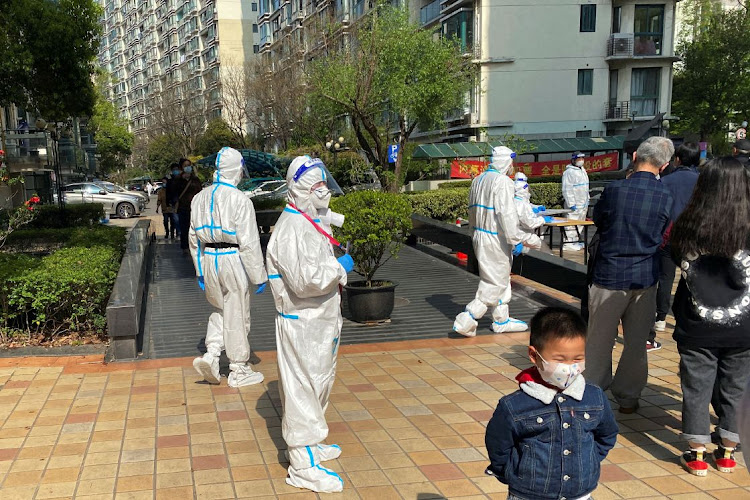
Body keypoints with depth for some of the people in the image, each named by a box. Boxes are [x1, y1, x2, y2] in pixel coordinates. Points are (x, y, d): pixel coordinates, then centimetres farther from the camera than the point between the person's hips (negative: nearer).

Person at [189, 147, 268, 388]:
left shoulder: (200, 197, 6)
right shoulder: (240, 200, -15)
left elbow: (193, 237, 12)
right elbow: (249, 243, -15)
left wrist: (200, 271, 20)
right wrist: (259, 276, -7)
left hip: (208, 259, 6)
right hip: (232, 260, -6)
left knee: (220, 309, 24)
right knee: (237, 314, 6)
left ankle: (211, 354, 8)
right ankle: (239, 371, 18)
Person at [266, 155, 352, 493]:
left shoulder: (311, 222, 13)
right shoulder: (291, 228, -22)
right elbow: (305, 279, -30)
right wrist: (340, 268, -18)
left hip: (320, 320, 10)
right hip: (301, 324, -10)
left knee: (320, 383, 21)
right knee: (303, 389, -2)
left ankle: (311, 443, 38)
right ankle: (303, 465, 7)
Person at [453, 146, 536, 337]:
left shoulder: (478, 180, 11)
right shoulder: (503, 182, -17)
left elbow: (472, 210, 18)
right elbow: (506, 214, -22)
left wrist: (475, 233, 28)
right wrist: (516, 240, -17)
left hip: (479, 235, 10)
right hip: (495, 240, -10)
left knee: (502, 279, 20)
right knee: (495, 283, -2)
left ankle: (501, 321, 29)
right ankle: (466, 320, -5)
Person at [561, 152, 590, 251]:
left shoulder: (583, 170, 17)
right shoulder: (569, 172, -13)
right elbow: (567, 189, -18)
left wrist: (587, 200, 21)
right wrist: (571, 203, -21)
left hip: (583, 203, 9)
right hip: (575, 204, -9)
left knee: (580, 224, 14)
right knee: (572, 223, -8)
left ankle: (576, 241, 24)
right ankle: (568, 243, -5)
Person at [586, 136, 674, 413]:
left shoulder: (614, 189, -12)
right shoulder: (667, 197, -6)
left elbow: (597, 221, 4)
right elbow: (664, 237, 5)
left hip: (609, 276, -2)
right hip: (645, 277, 2)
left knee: (600, 339, 10)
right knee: (636, 342, 13)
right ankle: (627, 397, 22)